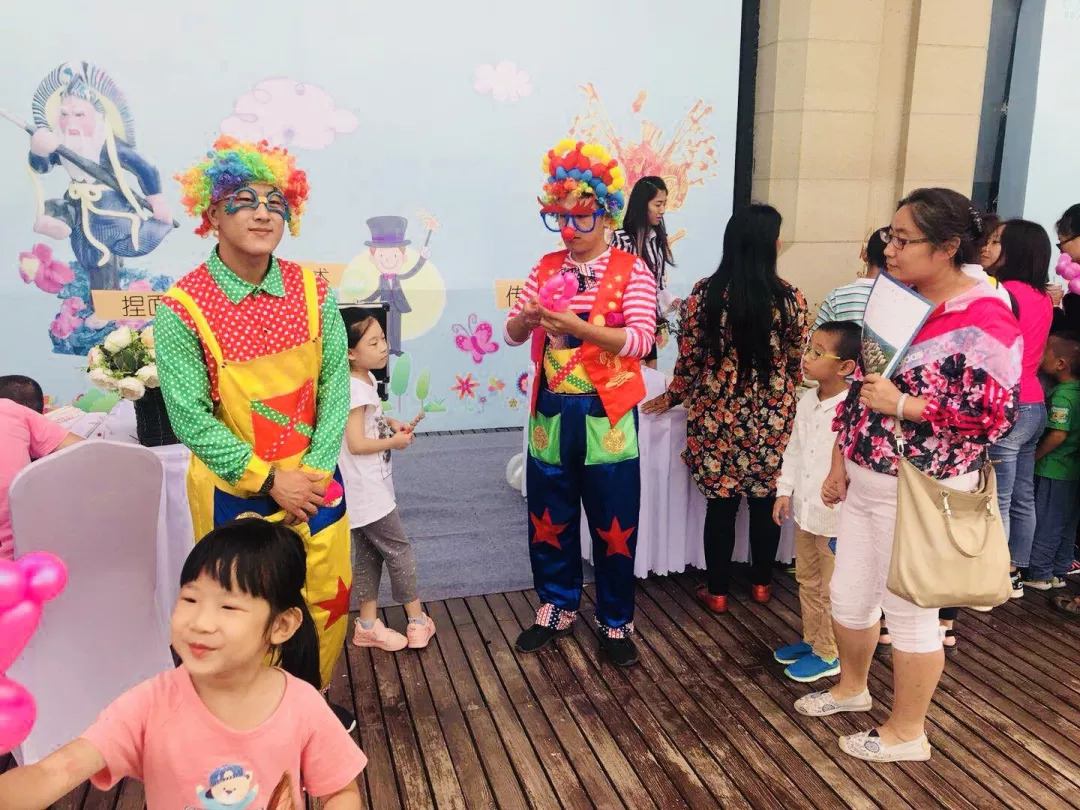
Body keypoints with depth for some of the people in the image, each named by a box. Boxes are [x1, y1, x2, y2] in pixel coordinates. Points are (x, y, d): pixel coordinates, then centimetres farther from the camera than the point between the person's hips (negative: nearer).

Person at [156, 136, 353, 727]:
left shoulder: (313, 292, -3)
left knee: (327, 599, 13)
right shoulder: (182, 307, -12)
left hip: (314, 481, 3)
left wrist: (314, 470, -11)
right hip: (234, 489, -3)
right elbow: (190, 416, -13)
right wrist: (269, 480, -14)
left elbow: (335, 387, -3)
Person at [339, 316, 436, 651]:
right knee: (400, 551, 3)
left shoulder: (366, 379, 6)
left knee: (368, 555, 15)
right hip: (367, 492, -9)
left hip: (368, 490, 9)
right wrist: (394, 442, -12)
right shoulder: (355, 388, -22)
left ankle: (368, 626, 26)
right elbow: (357, 444, -25)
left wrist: (390, 423, 7)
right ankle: (418, 622, 16)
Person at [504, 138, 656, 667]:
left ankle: (616, 622, 23)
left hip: (606, 417, -4)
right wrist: (526, 319, -21)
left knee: (613, 525, 5)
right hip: (551, 414, 4)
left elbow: (641, 339, -17)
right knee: (548, 520, 14)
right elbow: (511, 334, 3)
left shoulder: (631, 271, -5)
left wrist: (579, 327, -28)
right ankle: (557, 608, 33)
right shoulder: (545, 268, 7)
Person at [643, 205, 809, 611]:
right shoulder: (789, 297, -7)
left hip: (717, 415, 0)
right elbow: (798, 363, 2)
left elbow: (689, 358, -4)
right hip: (772, 418, 1)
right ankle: (761, 582, 31)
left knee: (721, 503, 9)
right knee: (766, 500, 16)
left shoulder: (705, 293, -9)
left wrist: (673, 397, 13)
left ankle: (716, 590, 20)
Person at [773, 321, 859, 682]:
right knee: (808, 581, 22)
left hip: (837, 516, -8)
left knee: (832, 590, 8)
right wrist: (785, 490, 11)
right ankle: (812, 639, 39)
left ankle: (829, 654, 23)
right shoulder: (807, 400, 4)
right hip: (805, 510, 8)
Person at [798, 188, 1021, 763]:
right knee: (848, 595, 18)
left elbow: (995, 413, -21)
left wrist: (901, 404, -22)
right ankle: (851, 687, 44)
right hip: (865, 482, 8)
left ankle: (907, 734, 26)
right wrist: (839, 464, 11)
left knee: (910, 612, 7)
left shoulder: (984, 319, -16)